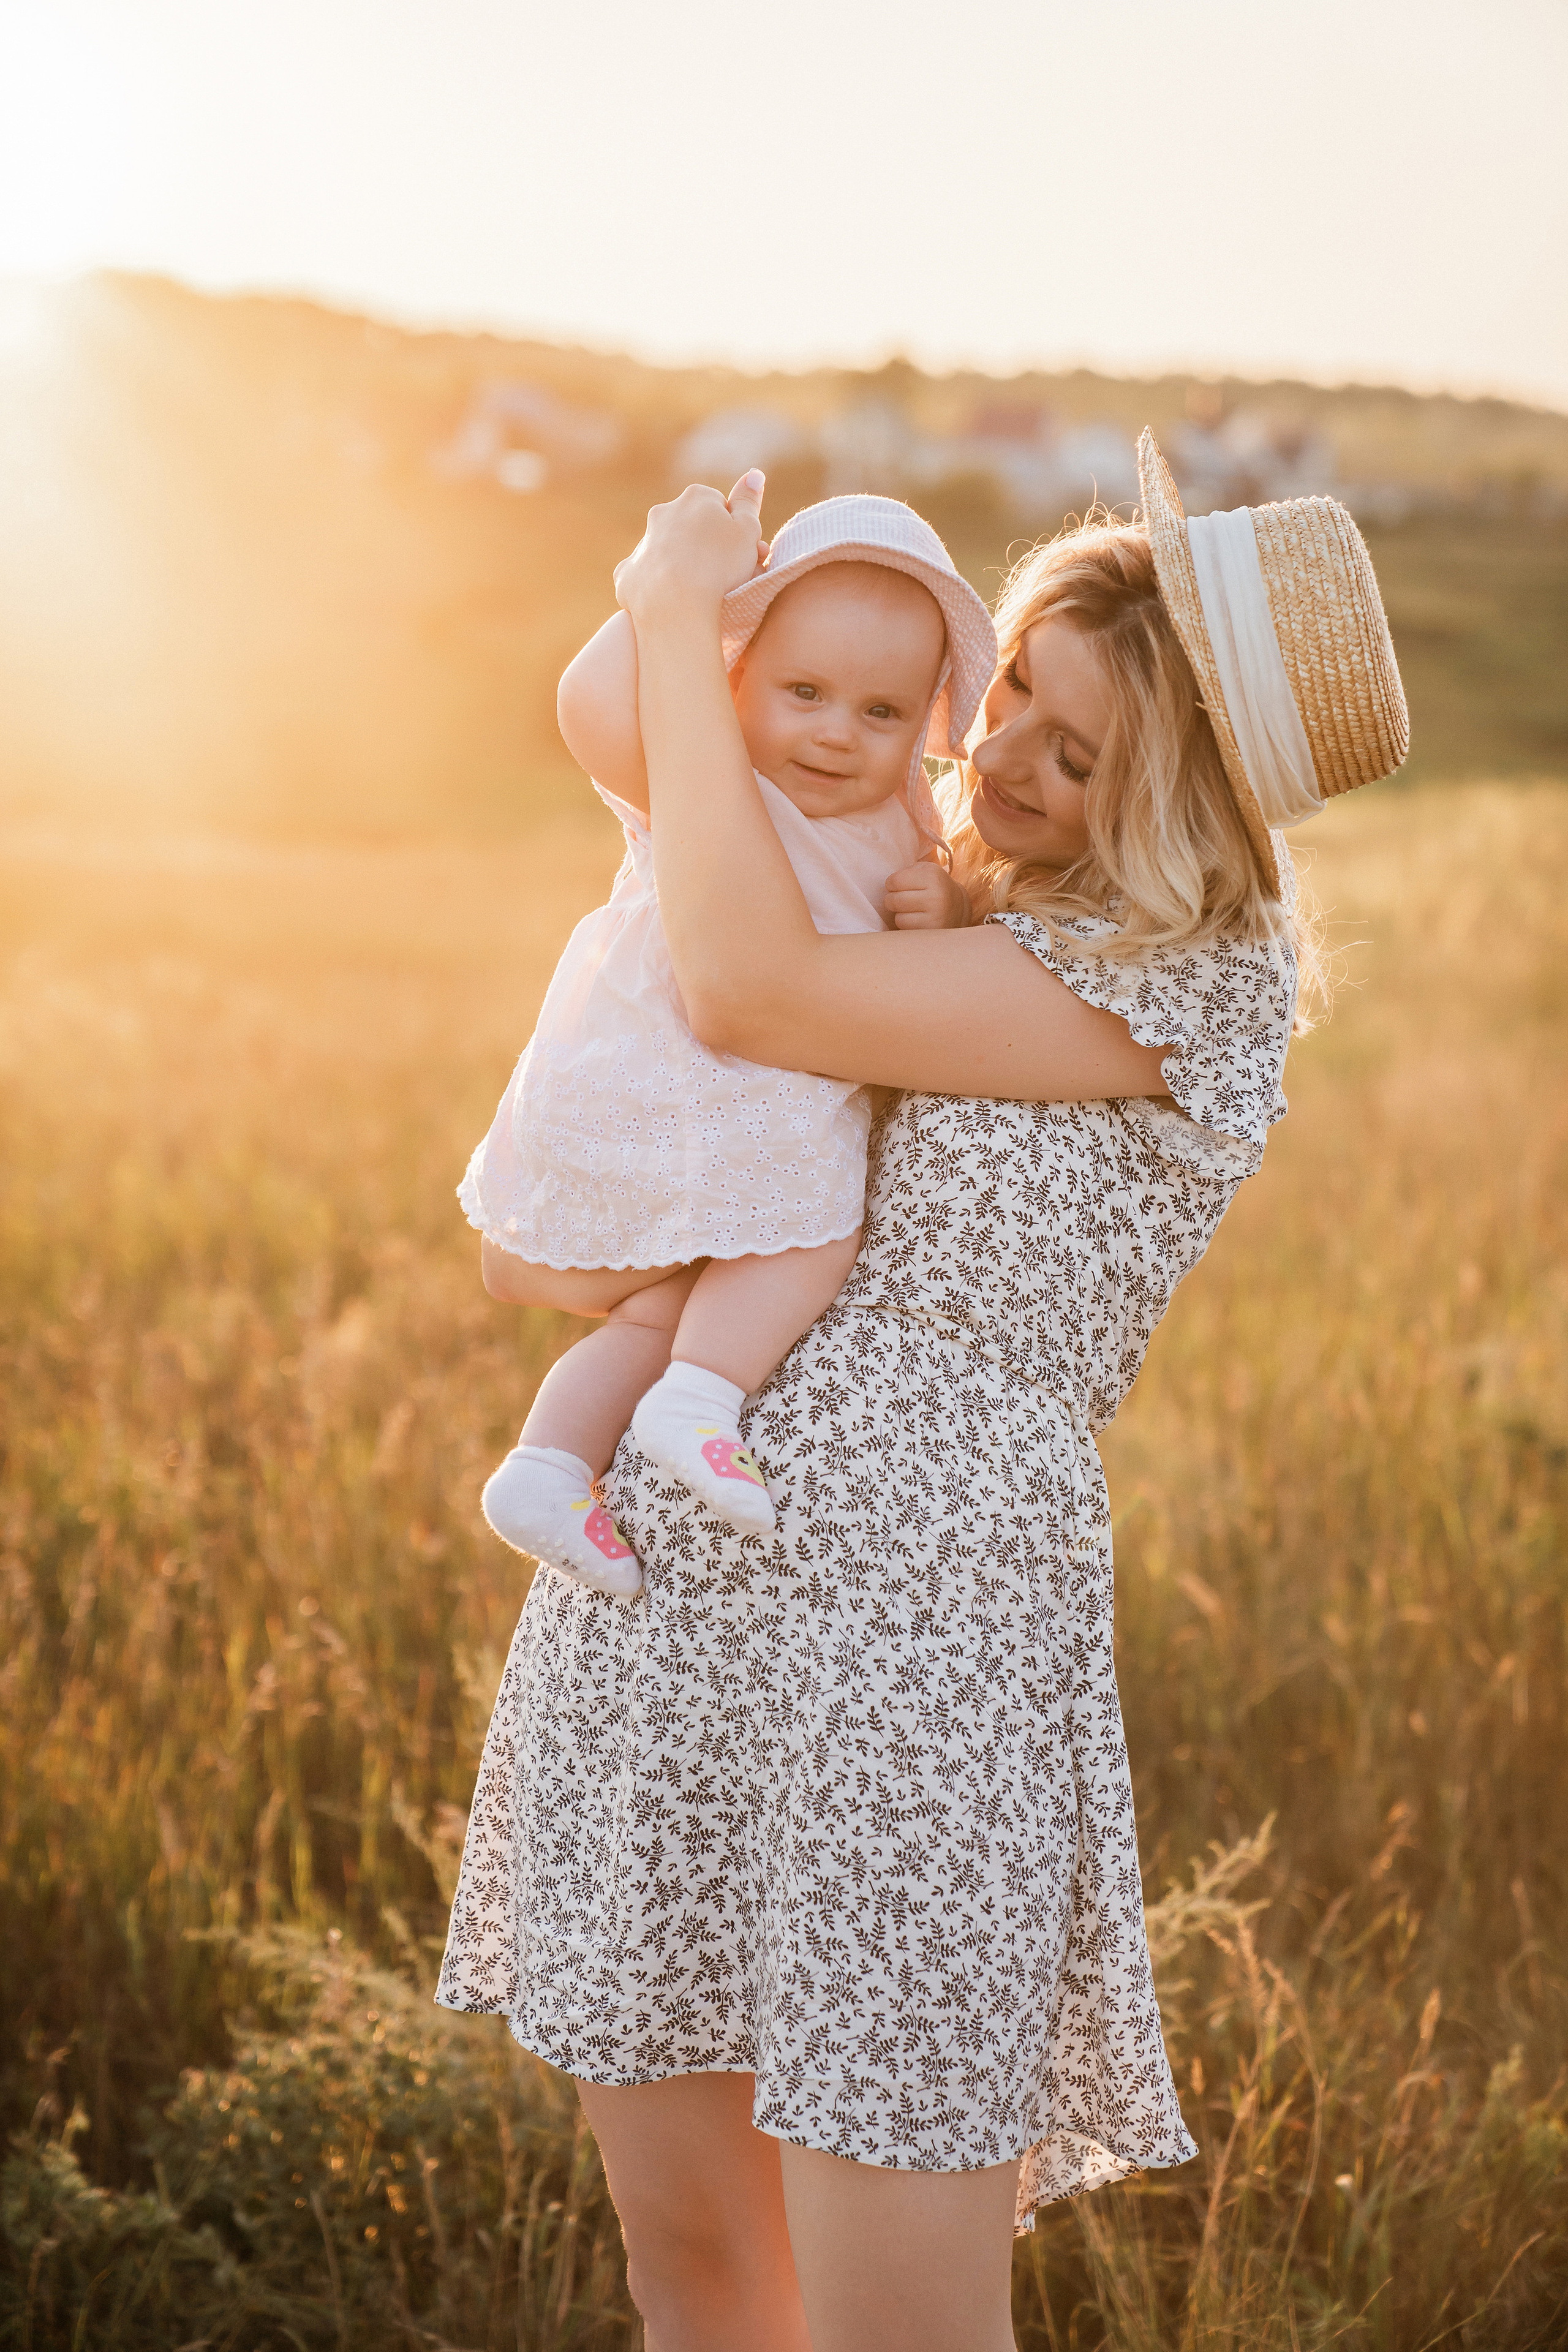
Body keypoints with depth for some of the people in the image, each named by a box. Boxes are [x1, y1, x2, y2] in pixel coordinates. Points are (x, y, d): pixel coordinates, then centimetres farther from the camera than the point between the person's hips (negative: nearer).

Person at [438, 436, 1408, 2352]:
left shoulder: (1185, 983, -9)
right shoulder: (975, 922, 16)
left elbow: (749, 990, -17)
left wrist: (680, 621, -7)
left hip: (911, 1637, -8)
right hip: (650, 1608, 8)